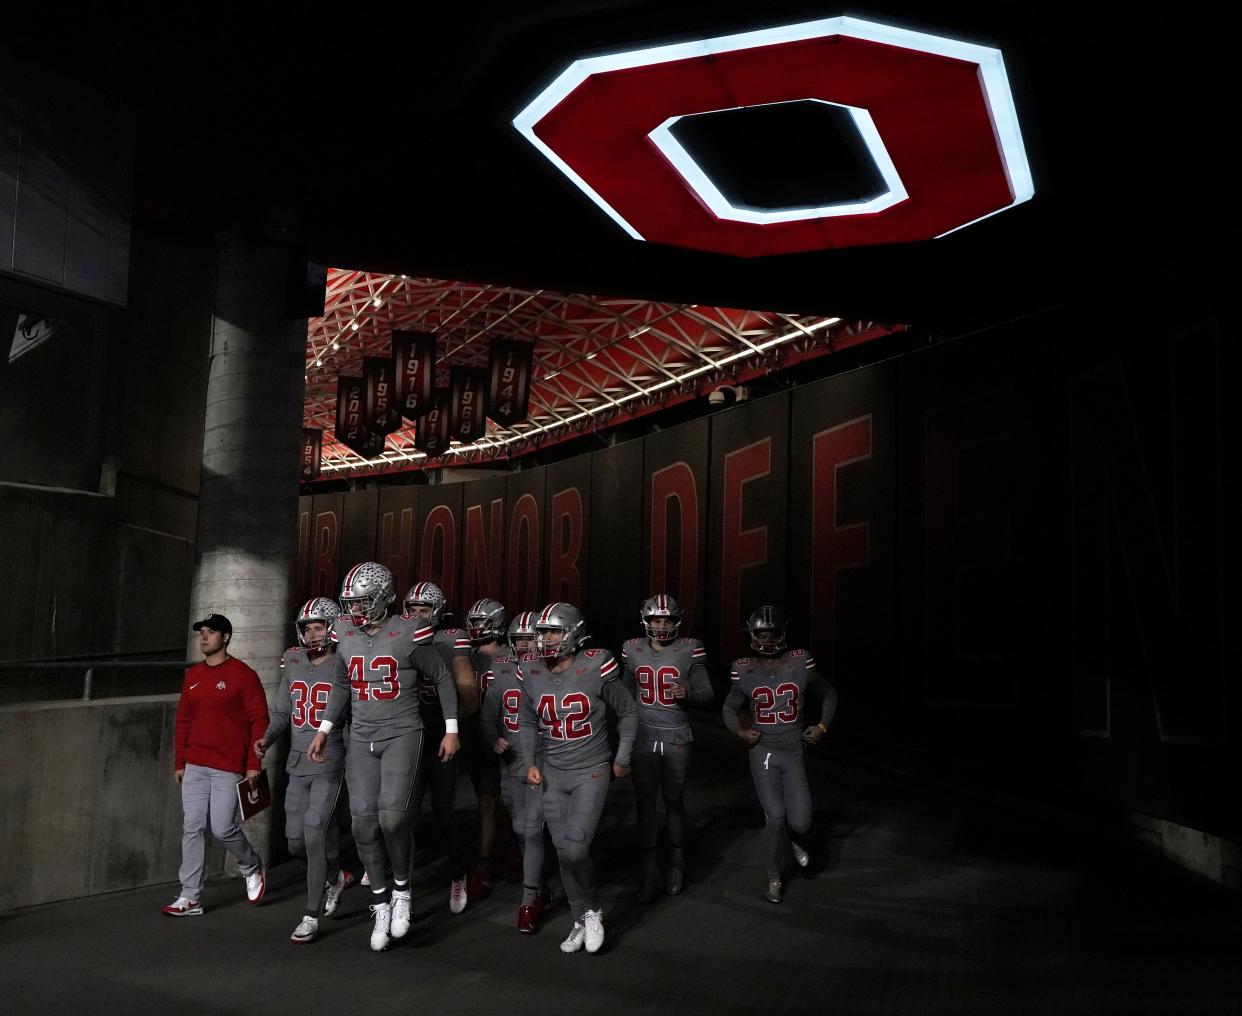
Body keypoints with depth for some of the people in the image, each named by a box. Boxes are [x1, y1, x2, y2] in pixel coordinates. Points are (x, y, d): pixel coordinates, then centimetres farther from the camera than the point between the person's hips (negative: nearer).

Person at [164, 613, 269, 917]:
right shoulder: (192, 676, 11)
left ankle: (252, 868, 24)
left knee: (223, 828, -5)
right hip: (195, 767, 6)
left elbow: (259, 720, -8)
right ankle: (190, 898, 11)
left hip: (228, 768, -5)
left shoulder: (243, 675, -8)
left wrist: (253, 764, -11)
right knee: (193, 828, 4)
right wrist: (179, 762, 14)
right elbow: (183, 719, 17)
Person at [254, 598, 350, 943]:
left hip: (330, 764, -6)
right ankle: (334, 877, 39)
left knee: (314, 835, -11)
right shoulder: (293, 664, 7)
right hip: (297, 764, 6)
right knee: (297, 843, 10)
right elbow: (282, 712, 16)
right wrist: (267, 738, 0)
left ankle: (311, 918, 3)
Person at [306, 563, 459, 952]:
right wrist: (324, 730, 12)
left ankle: (401, 888, 8)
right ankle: (381, 904, 18)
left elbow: (442, 679, -2)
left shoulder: (407, 635, -13)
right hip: (361, 737, 5)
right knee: (364, 822, 1)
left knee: (392, 815, -18)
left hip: (402, 734, -5)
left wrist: (451, 730, -2)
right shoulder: (345, 634, 2)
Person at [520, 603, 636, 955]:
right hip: (553, 774, 4)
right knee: (563, 852, 8)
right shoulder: (532, 674, -3)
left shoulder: (595, 669, -15)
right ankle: (581, 921, 27)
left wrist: (622, 758, 2)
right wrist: (530, 763, 3)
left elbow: (627, 712, 0)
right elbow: (527, 723, 13)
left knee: (575, 848, -15)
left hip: (592, 771, -4)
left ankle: (593, 909, 12)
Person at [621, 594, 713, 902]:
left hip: (677, 738, -2)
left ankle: (677, 864, 25)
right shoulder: (633, 651, 3)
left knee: (674, 801, 7)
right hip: (643, 737, 2)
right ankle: (648, 871, 10)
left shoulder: (689, 651, -5)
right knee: (645, 802, 2)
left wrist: (687, 693, -24)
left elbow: (707, 696, -3)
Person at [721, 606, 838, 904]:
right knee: (775, 817, -5)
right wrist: (740, 731, -4)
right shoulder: (746, 672, -3)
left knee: (799, 821, -6)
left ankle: (795, 840, 33)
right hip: (762, 753, 0)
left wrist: (823, 726, 2)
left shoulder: (800, 665, -5)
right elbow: (729, 709, 13)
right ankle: (774, 877, 18)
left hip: (793, 753, 0)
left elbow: (828, 694, 12)